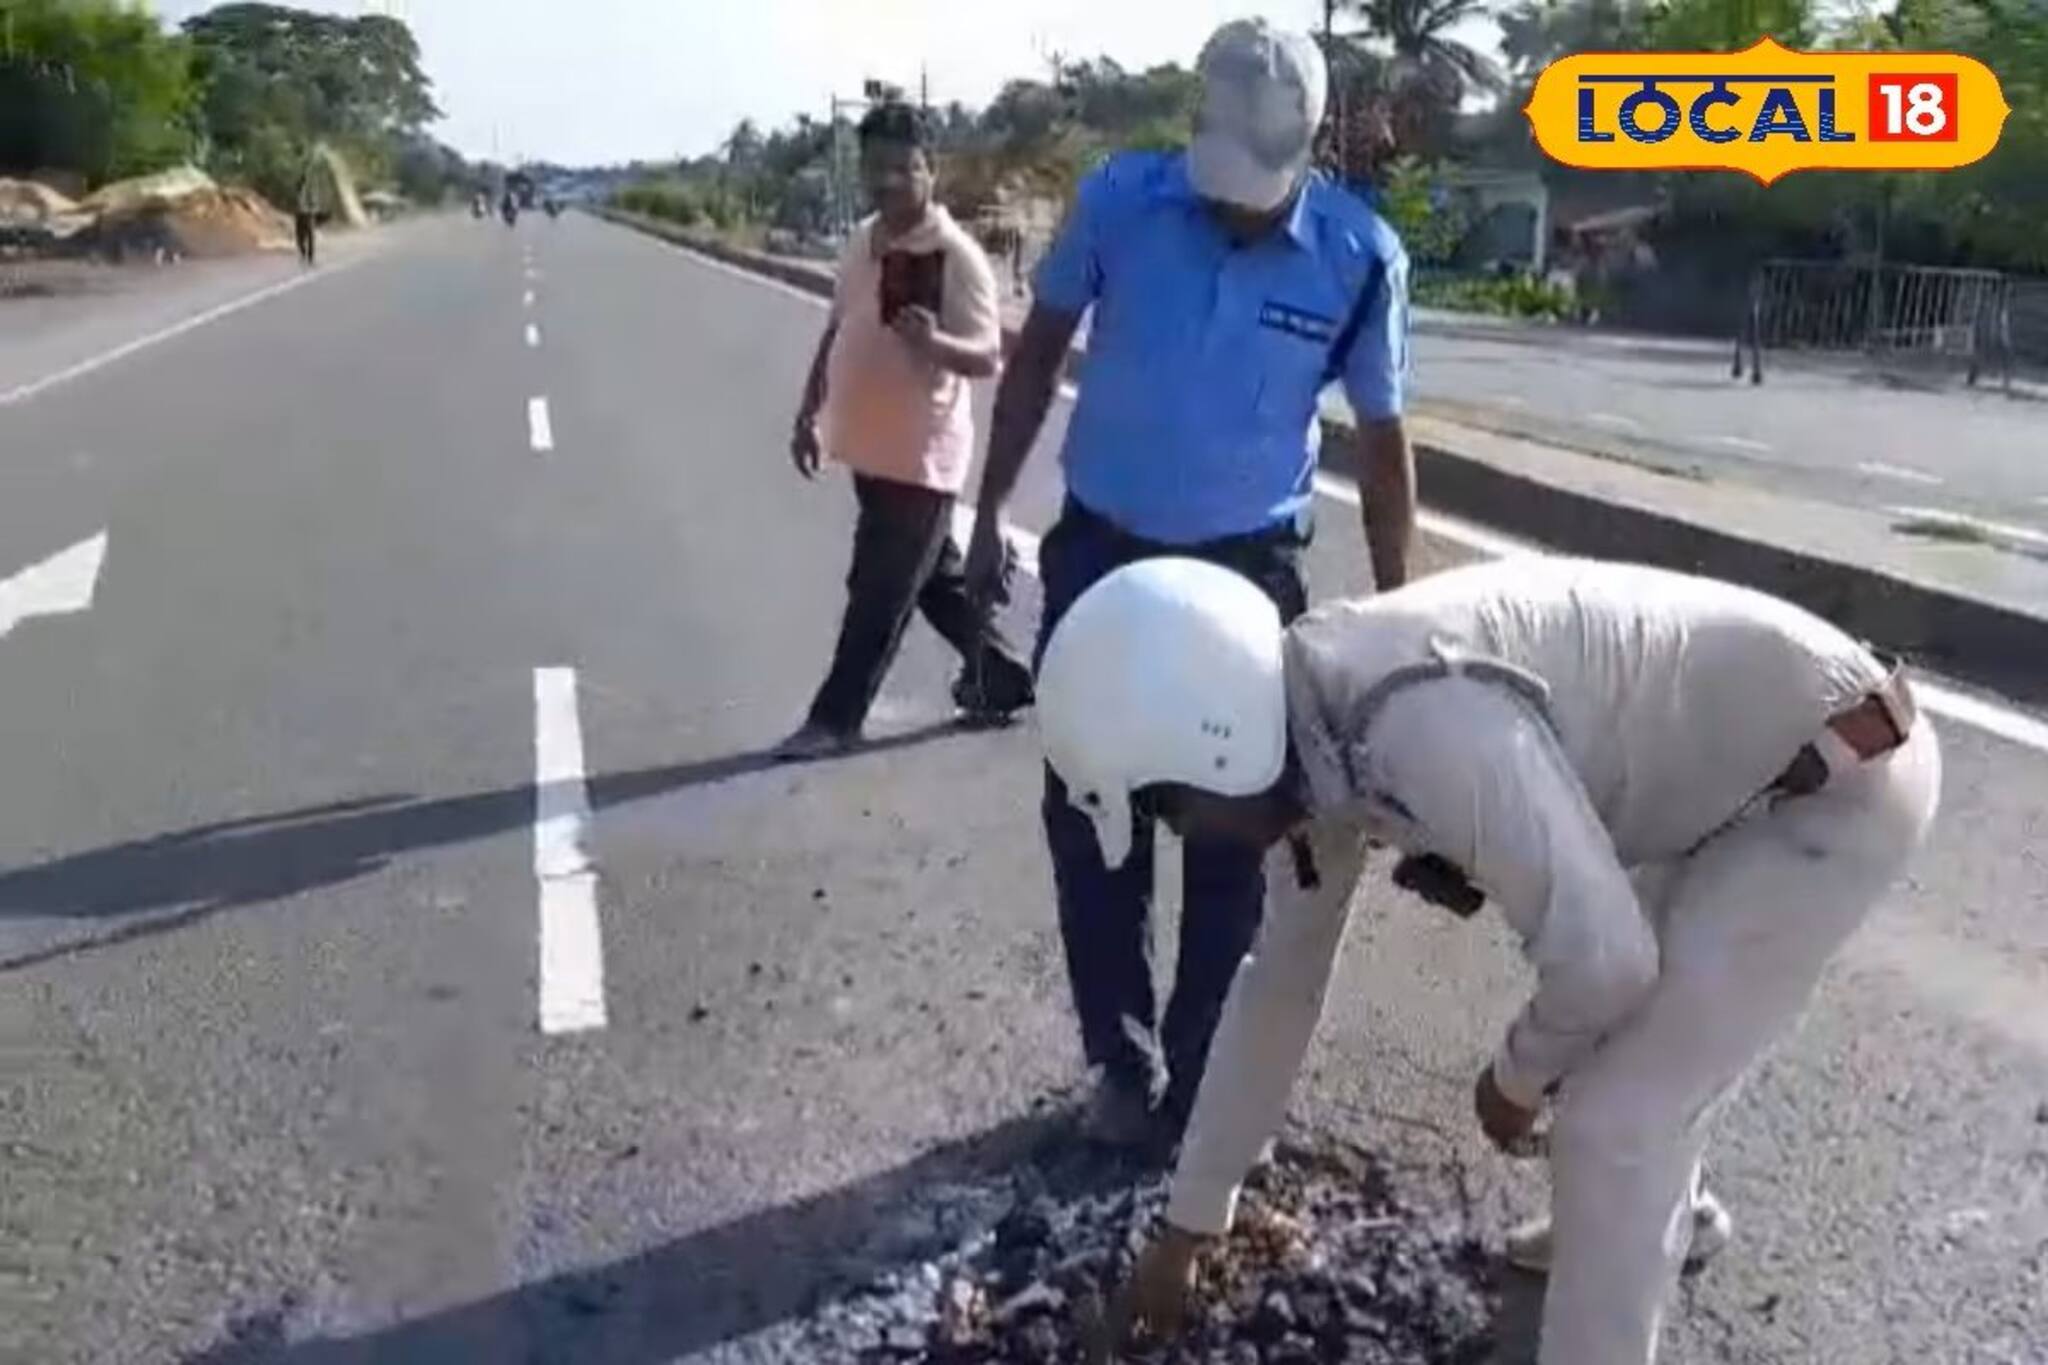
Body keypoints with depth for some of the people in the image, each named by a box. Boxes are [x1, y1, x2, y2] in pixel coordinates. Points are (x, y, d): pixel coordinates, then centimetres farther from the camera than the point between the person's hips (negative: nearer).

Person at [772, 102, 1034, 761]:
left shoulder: (957, 257, -17)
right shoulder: (862, 241, 7)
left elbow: (987, 358, -20)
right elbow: (837, 331, 17)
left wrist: (934, 342, -40)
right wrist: (809, 414, 16)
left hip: (920, 454, -8)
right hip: (870, 446, 8)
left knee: (879, 594, 1)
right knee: (937, 578, 19)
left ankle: (835, 718, 12)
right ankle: (1000, 674, 35)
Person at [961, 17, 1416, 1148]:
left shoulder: (1361, 257, -13)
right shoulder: (1119, 201, -12)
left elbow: (1381, 440, -2)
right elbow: (1039, 353, 2)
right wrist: (990, 513, 3)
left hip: (1247, 568, -1)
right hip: (1100, 551, 1)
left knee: (1229, 839, 7)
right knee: (1087, 818, 6)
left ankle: (1197, 1075, 25)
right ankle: (1122, 1059, 25)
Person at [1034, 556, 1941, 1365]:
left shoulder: (1425, 724, -35)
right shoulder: (1317, 747, -4)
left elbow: (1600, 957, -29)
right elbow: (1281, 980, 7)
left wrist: (1515, 1081, -5)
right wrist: (1187, 1226, 14)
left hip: (1840, 778, -8)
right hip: (1741, 770, 9)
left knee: (1612, 1120, -7)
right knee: (1616, 1034, 26)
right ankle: (1658, 1213, 54)